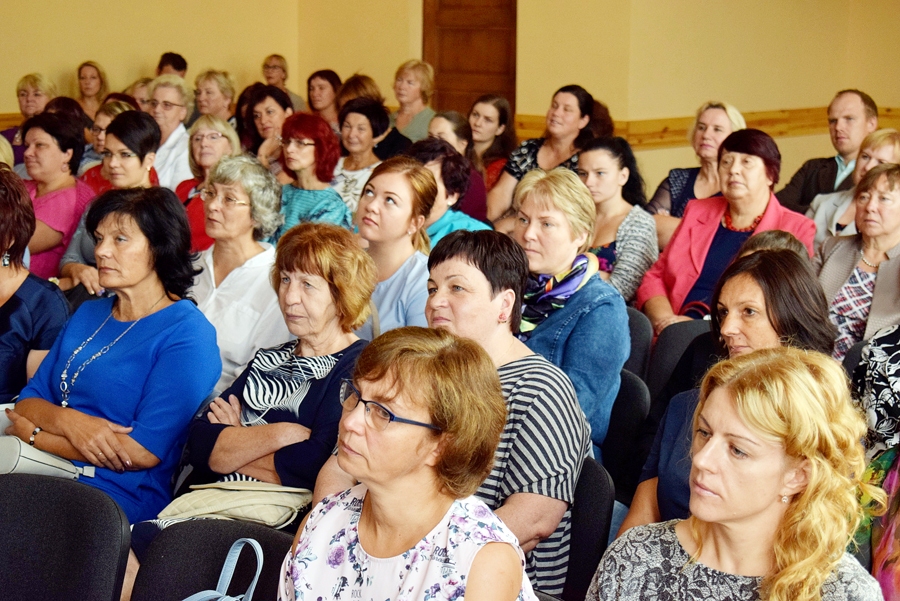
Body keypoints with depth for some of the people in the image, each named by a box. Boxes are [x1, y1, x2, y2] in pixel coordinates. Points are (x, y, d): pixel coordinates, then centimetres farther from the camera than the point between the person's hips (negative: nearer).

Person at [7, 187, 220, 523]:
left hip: (120, 496, -7)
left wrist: (33, 433, -5)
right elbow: (28, 400, 14)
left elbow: (144, 452, -14)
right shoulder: (87, 315, 19)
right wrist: (67, 422, -11)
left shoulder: (186, 334, -6)